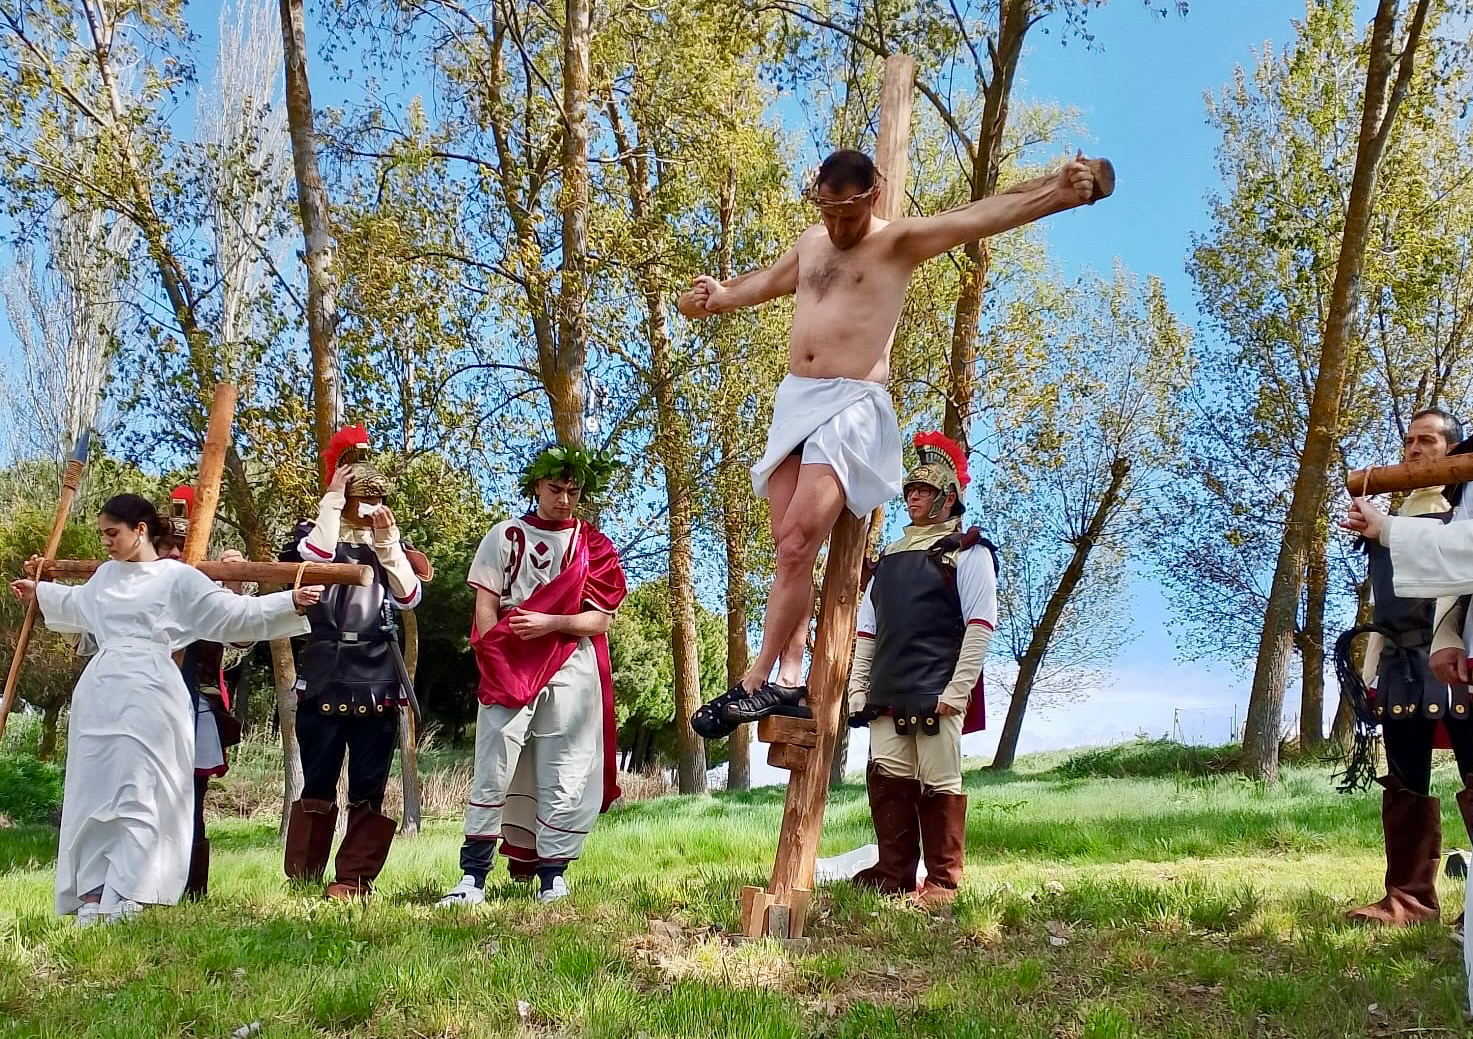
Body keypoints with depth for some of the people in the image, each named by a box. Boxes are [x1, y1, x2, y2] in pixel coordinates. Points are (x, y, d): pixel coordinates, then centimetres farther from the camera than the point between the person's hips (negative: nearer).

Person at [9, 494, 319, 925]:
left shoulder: (178, 578, -1)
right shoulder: (106, 575, 19)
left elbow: (235, 613, -3)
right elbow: (76, 603, 42)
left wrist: (290, 603, -12)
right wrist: (39, 593, 57)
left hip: (146, 698, -6)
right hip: (98, 695, 6)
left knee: (138, 797, -9)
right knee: (91, 795, 6)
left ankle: (124, 898, -7)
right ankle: (92, 896, 11)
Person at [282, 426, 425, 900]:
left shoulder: (388, 544, 13)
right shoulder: (312, 534, 7)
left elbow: (410, 597, -2)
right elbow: (315, 558, -18)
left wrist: (387, 541, -10)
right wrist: (331, 501, -12)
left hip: (378, 680, 2)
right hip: (324, 677, -2)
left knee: (369, 788, 2)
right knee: (317, 784, 0)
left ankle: (353, 879, 9)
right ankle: (303, 879, 8)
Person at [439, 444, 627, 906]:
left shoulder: (595, 547, 11)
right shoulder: (506, 536, 8)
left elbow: (601, 619, 3)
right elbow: (486, 607, 2)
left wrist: (551, 623, -14)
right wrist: (499, 669, -9)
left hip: (572, 673, 1)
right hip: (509, 670, -1)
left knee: (564, 779, 2)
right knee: (493, 773, -7)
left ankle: (552, 877, 10)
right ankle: (473, 877, -5)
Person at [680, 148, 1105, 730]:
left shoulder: (899, 241, -2)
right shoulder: (811, 244, 18)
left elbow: (986, 215, -16)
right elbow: (768, 281, 39)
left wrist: (1056, 192, -28)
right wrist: (719, 297, 46)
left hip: (850, 405, -7)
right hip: (794, 400, 8)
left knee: (797, 543, -17)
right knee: (790, 548, 3)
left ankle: (755, 682, -13)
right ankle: (789, 678, 5)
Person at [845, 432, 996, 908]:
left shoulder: (967, 551, 4)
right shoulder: (890, 557, 23)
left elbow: (981, 624, -6)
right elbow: (867, 629, 22)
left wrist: (958, 690, -15)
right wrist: (857, 688, 13)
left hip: (937, 694, -6)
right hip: (887, 694, 6)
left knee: (939, 784, -4)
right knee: (887, 781, 3)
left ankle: (942, 883, 3)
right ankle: (894, 874, 12)